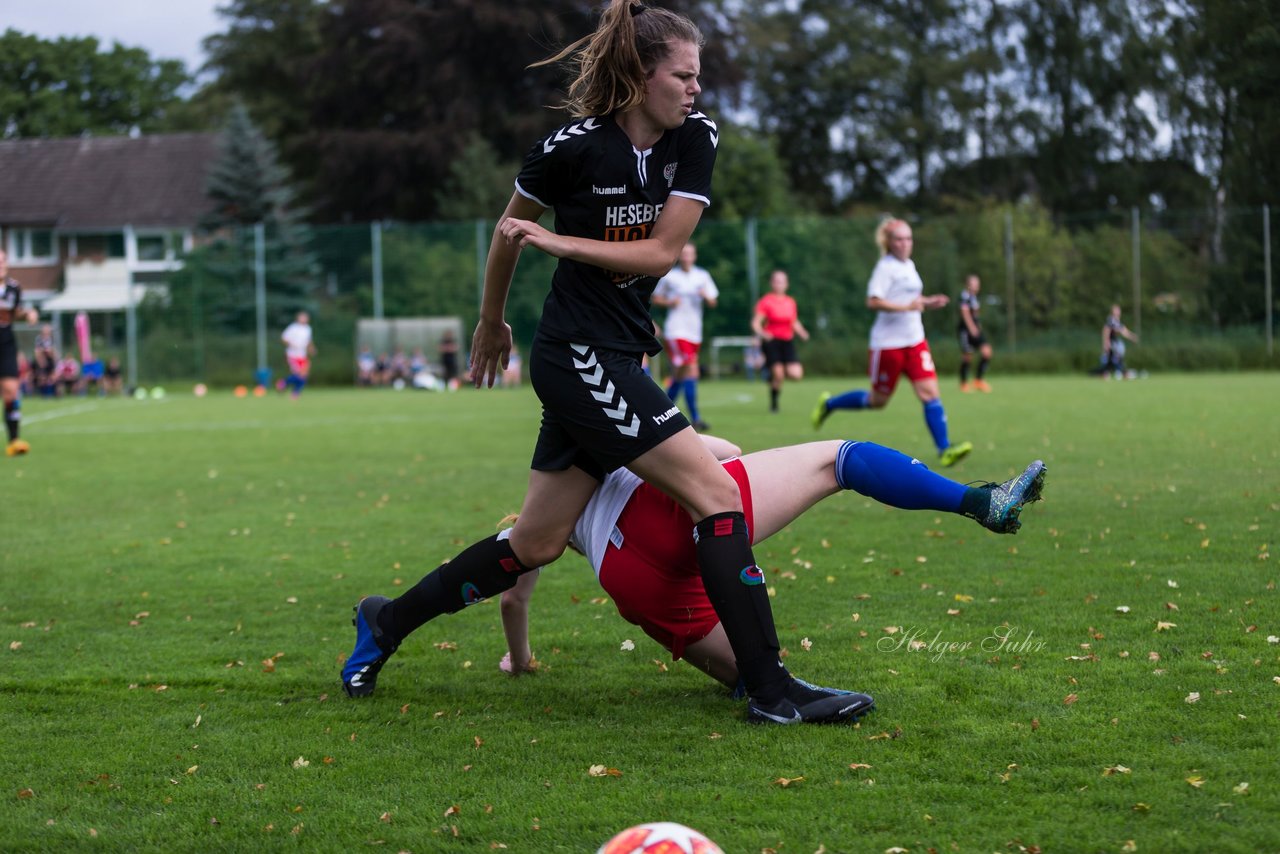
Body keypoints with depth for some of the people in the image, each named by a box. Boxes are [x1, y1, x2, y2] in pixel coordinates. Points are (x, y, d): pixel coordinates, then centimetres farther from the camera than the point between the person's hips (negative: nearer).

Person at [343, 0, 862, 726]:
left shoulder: (697, 137, 0)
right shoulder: (574, 146, -13)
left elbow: (664, 251, -4)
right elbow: (512, 227, 4)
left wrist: (558, 241, -10)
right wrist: (492, 322, 17)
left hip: (619, 358, 7)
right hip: (578, 357, -7)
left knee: (537, 543, 12)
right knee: (716, 495, -14)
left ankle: (387, 622, 28)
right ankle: (771, 690, -11)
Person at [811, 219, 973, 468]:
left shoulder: (909, 265, 12)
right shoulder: (886, 267, -13)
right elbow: (873, 302, -24)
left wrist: (926, 302, 11)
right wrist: (907, 306, -29)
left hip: (915, 340, 7)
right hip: (888, 342, -7)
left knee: (930, 393, -7)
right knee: (878, 400, 7)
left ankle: (944, 450, -11)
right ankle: (829, 404, 31)